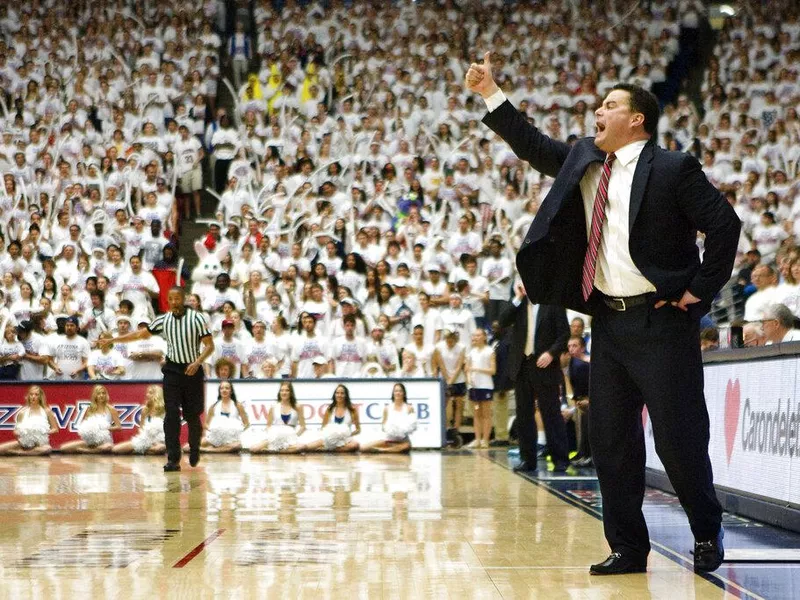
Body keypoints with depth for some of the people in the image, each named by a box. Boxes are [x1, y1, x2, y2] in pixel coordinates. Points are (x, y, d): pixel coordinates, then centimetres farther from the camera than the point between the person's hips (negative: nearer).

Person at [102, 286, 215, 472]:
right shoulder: (163, 320, 3)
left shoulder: (196, 318, -8)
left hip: (192, 371, -2)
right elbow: (141, 334, 12)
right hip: (172, 370, 2)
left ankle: (194, 450, 33)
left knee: (192, 415, 6)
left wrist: (198, 362, -24)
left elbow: (209, 345, -9)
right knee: (171, 415, -10)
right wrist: (113, 340, 11)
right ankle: (173, 459, -12)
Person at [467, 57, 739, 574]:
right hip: (609, 322, 7)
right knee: (611, 440, 7)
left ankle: (708, 535, 18)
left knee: (679, 438, -2)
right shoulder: (584, 161, 11)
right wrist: (491, 94, 13)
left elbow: (725, 225, -11)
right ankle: (628, 548, 16)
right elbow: (535, 147, 18)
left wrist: (701, 291, -11)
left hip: (662, 322, -7)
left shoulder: (673, 169, -8)